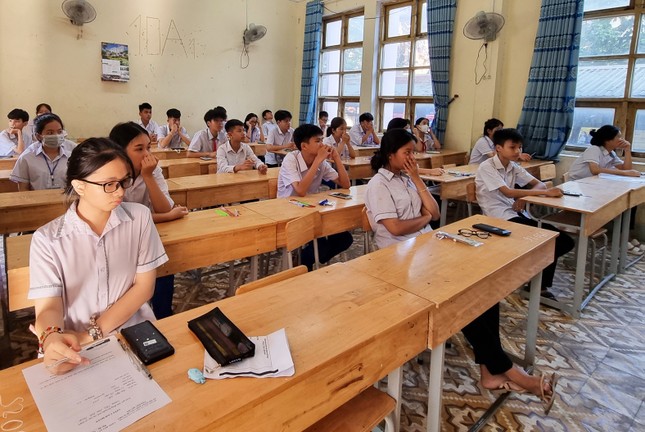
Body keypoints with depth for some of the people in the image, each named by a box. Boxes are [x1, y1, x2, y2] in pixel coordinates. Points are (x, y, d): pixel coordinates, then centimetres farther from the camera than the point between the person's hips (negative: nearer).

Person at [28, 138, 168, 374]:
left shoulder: (139, 217, -3)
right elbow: (48, 307, -7)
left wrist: (91, 334, -11)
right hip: (74, 349, 1)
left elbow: (144, 286, -2)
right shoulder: (47, 239, -5)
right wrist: (50, 338, -30)